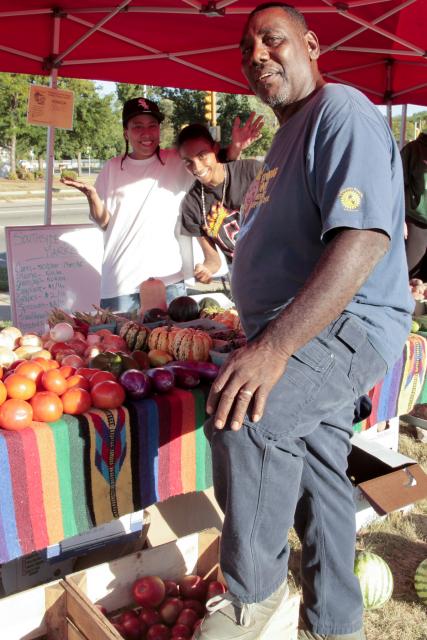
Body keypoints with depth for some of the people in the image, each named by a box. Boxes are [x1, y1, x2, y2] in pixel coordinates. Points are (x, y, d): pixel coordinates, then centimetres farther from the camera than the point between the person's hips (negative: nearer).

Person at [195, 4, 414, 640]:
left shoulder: (342, 112, -12)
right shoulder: (288, 134, 19)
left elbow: (364, 239, -28)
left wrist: (274, 346, -35)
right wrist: (267, 343, 25)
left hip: (349, 326, -10)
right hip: (308, 336, 10)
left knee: (246, 419, -33)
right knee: (318, 481, 16)